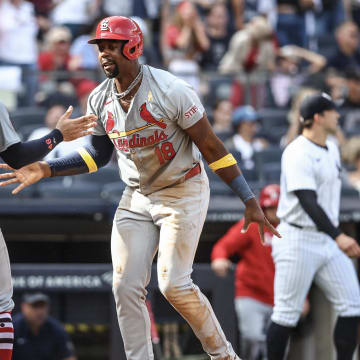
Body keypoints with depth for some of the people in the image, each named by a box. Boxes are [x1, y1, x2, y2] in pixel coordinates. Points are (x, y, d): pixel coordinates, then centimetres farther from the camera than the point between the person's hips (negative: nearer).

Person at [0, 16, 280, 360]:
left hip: (183, 192, -6)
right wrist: (45, 169, 1)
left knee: (173, 284, -13)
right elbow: (97, 155, 13)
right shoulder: (100, 99, -2)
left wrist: (250, 202, -18)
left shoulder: (170, 92, -20)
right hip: (136, 198, 6)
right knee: (125, 286, -3)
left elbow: (212, 148, -16)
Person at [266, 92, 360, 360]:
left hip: (328, 241, 8)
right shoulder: (297, 153, -15)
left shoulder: (332, 149, 13)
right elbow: (308, 202, -25)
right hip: (299, 241, -8)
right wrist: (338, 236, -34)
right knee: (287, 315, -4)